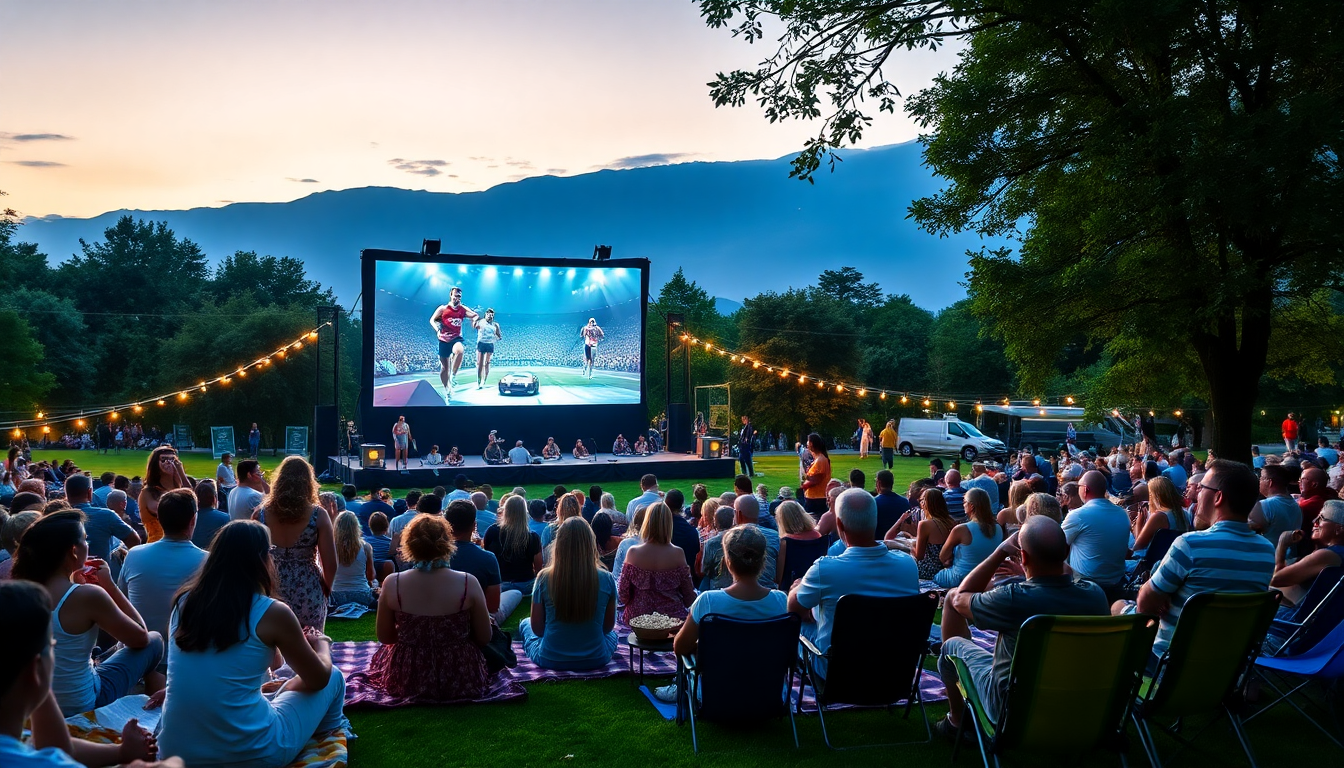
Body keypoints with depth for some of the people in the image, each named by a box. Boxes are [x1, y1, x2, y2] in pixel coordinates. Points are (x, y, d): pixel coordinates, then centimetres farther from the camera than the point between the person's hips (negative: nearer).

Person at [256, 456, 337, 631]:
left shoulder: (261, 514, -6)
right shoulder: (317, 515, -11)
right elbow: (330, 564, -9)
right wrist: (326, 588, 10)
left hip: (273, 592, 2)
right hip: (308, 595, -2)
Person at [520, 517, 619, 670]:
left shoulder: (544, 578, -16)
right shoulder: (607, 580, -15)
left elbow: (537, 628, -5)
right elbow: (608, 626, -1)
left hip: (550, 660, -1)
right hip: (596, 660, 1)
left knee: (525, 624, 30)